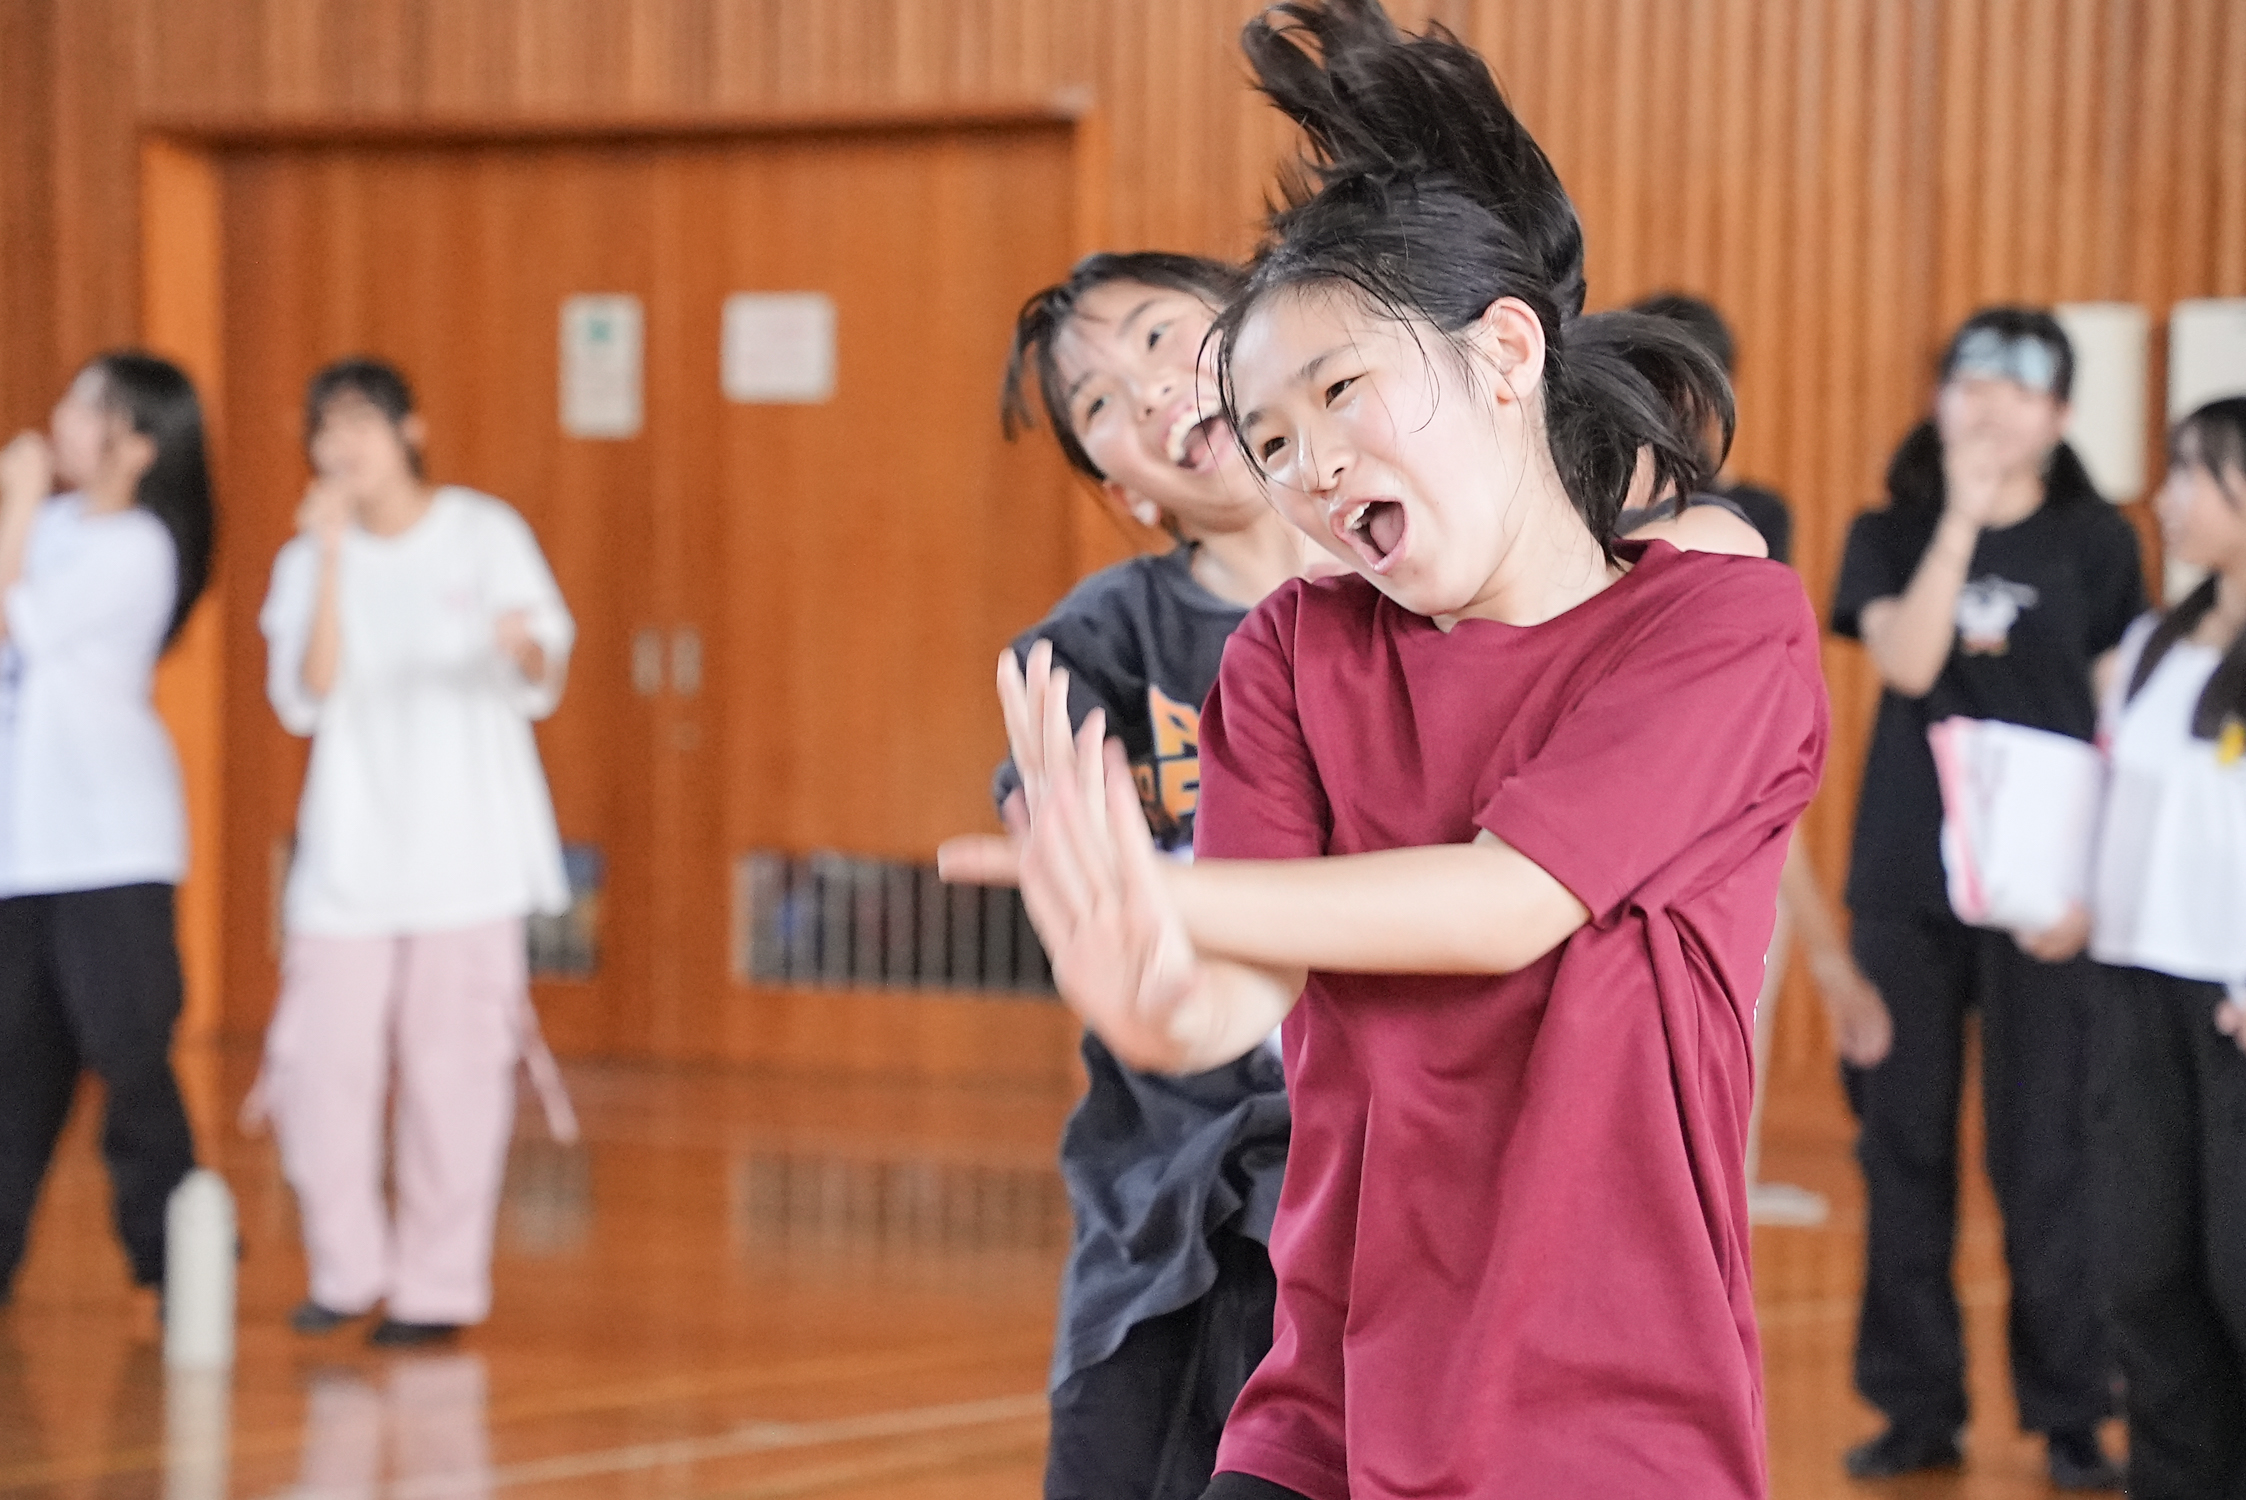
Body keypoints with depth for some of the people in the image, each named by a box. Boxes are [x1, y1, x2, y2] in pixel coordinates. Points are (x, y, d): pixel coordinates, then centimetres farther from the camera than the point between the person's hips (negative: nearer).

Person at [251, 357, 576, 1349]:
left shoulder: (484, 535, 2)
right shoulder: (310, 560, 8)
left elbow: (540, 692, -4)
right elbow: (304, 700, -7)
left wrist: (525, 650, -28)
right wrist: (332, 557, -12)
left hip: (466, 853, -2)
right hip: (349, 855, 2)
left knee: (454, 1068, -4)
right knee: (318, 1063, -5)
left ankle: (440, 1285, 6)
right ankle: (347, 1269, 13)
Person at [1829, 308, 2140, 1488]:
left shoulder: (2096, 545, 3)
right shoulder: (1890, 535, 7)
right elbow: (1906, 662, -11)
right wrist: (1961, 515, -15)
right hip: (1905, 884, 2)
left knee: (2046, 1153, -1)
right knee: (1904, 1145, 5)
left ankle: (2070, 1413, 8)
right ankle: (1916, 1407, 14)